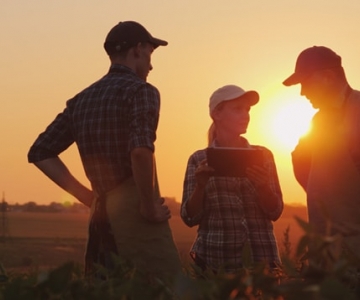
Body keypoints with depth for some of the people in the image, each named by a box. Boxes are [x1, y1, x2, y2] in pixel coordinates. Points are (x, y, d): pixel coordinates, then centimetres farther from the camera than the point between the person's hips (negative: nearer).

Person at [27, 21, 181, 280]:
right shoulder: (140, 90, -6)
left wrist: (87, 195, 14)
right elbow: (141, 150, -23)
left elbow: (41, 152, 16)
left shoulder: (82, 100, 15)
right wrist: (149, 207, -12)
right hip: (134, 209, -8)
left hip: (101, 214, 8)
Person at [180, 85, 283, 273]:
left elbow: (275, 212, 3)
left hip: (260, 259, 1)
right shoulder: (200, 160, 4)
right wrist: (200, 186, -16)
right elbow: (190, 218, 0)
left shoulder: (263, 156, 8)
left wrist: (262, 185, -14)